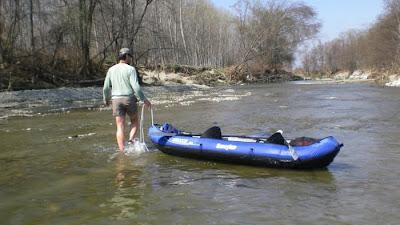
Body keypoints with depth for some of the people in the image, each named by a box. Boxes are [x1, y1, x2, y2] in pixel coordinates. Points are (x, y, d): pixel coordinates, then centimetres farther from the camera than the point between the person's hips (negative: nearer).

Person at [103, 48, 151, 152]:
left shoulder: (111, 70, 6)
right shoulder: (130, 69, -7)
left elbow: (106, 88, 7)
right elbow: (135, 87, -16)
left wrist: (106, 99, 23)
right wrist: (144, 100, -10)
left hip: (116, 100, 3)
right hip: (129, 99, -3)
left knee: (120, 127, 5)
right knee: (135, 121, 20)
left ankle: (122, 151, 2)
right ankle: (131, 139, -2)